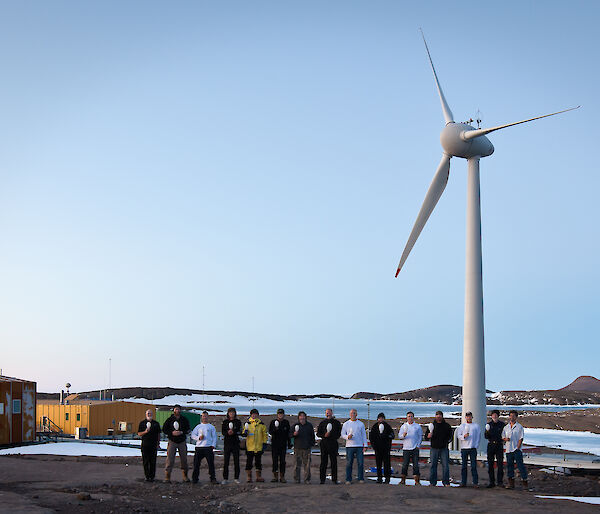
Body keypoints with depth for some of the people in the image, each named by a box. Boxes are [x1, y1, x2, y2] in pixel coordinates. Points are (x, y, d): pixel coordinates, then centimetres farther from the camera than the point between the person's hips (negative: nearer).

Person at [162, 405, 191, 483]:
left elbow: (188, 429, 4)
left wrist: (181, 432, -15)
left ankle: (185, 476, 17)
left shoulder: (184, 419, 6)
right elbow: (164, 429, 1)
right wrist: (172, 433, -14)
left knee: (184, 459, 6)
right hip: (172, 441, -2)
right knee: (170, 459, -8)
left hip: (182, 442, 2)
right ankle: (167, 477, -4)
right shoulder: (169, 419, 1)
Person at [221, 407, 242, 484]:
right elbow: (223, 432, 0)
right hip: (227, 443, 0)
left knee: (236, 461, 1)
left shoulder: (238, 422, 7)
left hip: (236, 443, 0)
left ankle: (236, 478, 9)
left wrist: (233, 432, -21)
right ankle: (225, 478, 3)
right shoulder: (225, 422, 8)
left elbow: (240, 432, -3)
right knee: (226, 461, -2)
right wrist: (228, 432, -20)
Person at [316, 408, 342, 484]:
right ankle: (322, 479, 3)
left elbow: (340, 433, 7)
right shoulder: (322, 423, 11)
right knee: (323, 462, 0)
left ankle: (334, 479, 4)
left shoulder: (336, 423, 9)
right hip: (324, 443, 0)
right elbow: (318, 433, 10)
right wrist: (324, 435, -10)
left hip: (333, 443, 0)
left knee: (334, 461, -1)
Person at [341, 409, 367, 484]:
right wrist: (348, 436, -17)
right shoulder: (346, 424, 8)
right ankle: (348, 479, 4)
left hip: (359, 446, 1)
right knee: (349, 463, -1)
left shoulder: (361, 424, 9)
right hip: (349, 446, 0)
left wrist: (365, 446, 0)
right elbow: (342, 434, 5)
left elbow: (364, 435, 8)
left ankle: (361, 479, 6)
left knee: (360, 463, -2)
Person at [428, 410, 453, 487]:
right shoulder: (432, 425, 10)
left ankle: (446, 482, 4)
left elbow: (450, 436, 14)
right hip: (434, 448, 1)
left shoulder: (447, 426, 9)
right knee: (433, 465, 0)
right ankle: (432, 482, 6)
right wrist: (429, 436, -11)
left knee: (445, 465, -2)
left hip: (444, 448, 0)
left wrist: (447, 441, -3)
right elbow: (427, 436, 11)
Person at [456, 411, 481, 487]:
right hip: (464, 448, 1)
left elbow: (478, 436, 10)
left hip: (473, 448, -1)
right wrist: (464, 436, -15)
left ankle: (475, 482, -5)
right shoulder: (462, 426, 14)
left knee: (474, 466, -6)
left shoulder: (476, 425, 13)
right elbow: (458, 435, 6)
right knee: (464, 466, 2)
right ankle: (463, 482, 5)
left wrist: (476, 445, -1)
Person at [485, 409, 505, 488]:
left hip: (499, 446, -2)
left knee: (500, 464, -5)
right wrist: (487, 432, -18)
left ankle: (500, 481, 0)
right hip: (491, 445, 2)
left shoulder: (502, 425, 0)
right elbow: (486, 437, 1)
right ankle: (492, 482, 10)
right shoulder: (489, 424, 5)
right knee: (490, 464, 4)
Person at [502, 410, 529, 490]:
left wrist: (518, 447, -13)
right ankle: (511, 483, 11)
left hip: (517, 449, -4)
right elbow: (503, 437, 16)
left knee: (520, 465, -6)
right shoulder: (506, 427, 14)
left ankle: (525, 482, -1)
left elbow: (521, 438, -4)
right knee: (509, 466, 5)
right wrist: (505, 439, -7)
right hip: (508, 449, 5)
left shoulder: (519, 427, 0)